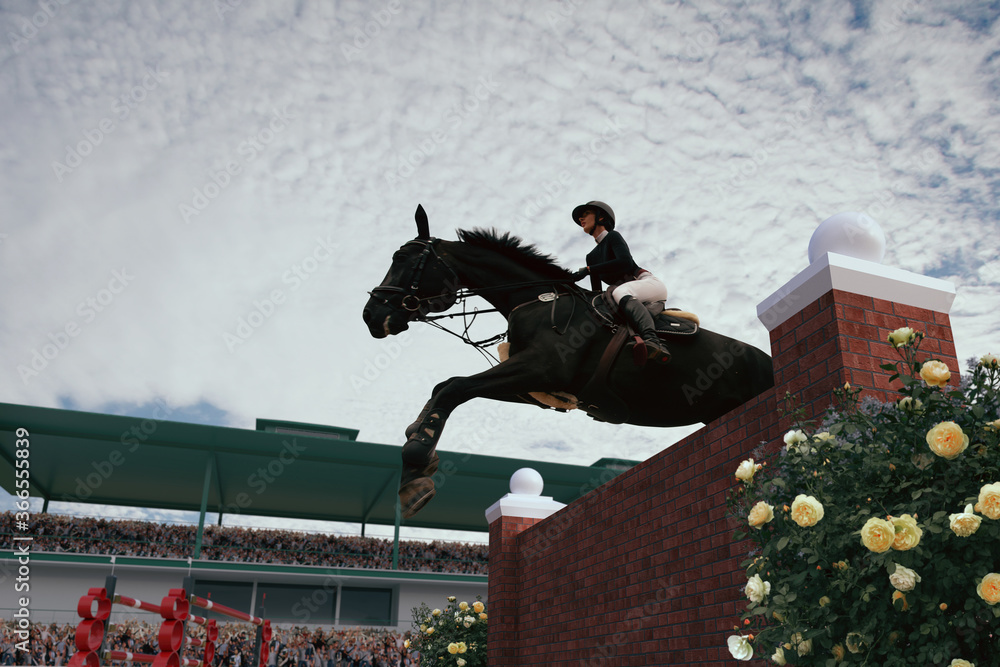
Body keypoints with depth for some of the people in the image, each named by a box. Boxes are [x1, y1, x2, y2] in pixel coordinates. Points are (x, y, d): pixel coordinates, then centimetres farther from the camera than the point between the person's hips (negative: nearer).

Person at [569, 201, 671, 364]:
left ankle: (652, 340, -64)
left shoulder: (613, 236, 3)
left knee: (619, 292, -39)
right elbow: (597, 292, 20)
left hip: (649, 283, -7)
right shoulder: (592, 256, 24)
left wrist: (588, 270, -16)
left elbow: (625, 262, -16)